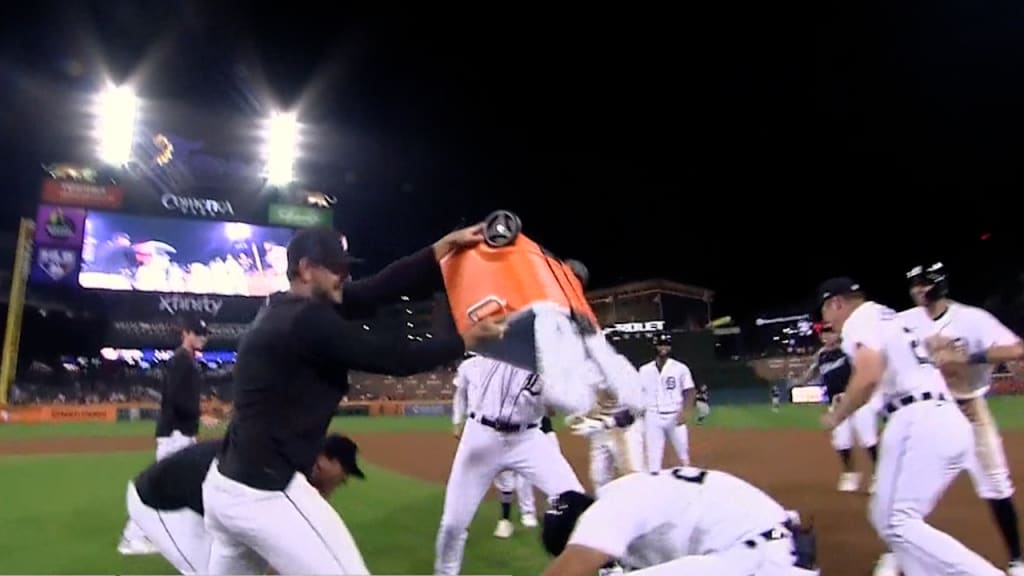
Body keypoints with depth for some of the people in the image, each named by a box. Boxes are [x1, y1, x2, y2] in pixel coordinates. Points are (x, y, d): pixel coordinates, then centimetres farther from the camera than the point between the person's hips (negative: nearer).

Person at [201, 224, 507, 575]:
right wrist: (468, 339, -4)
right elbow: (395, 357, -18)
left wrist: (447, 244, 0)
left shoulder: (283, 310, 8)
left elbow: (379, 288, 2)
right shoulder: (308, 321, -20)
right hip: (266, 494, -10)